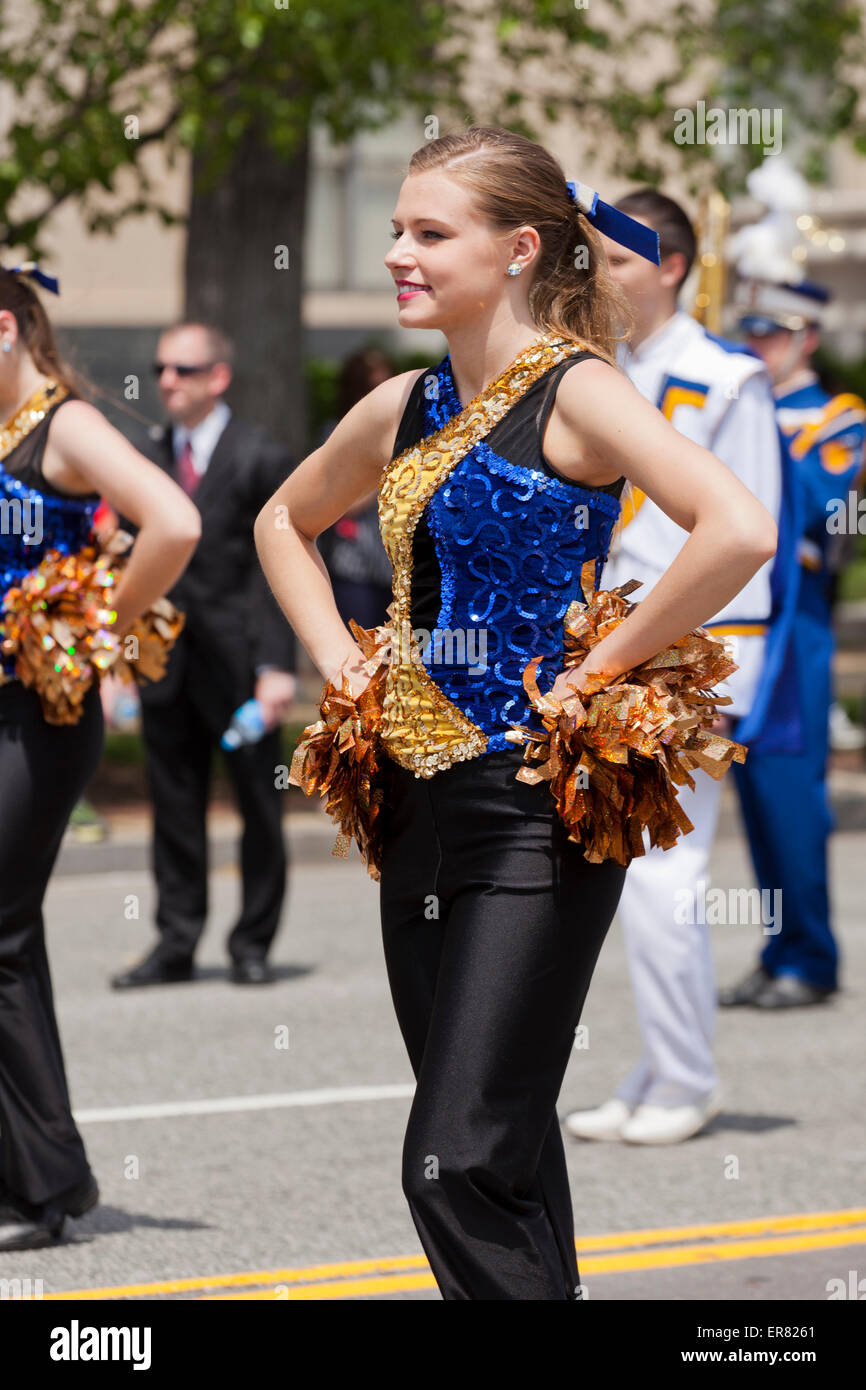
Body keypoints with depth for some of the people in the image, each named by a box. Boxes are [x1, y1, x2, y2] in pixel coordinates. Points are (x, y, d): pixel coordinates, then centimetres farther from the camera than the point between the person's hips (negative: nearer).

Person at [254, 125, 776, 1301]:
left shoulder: (575, 393, -11)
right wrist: (338, 656, 15)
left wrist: (606, 662, -18)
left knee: (460, 1166, -14)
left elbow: (742, 532, -26)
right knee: (506, 1158, 13)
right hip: (419, 800, 8)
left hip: (534, 807, -8)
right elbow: (286, 522, 30)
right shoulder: (404, 409, 10)